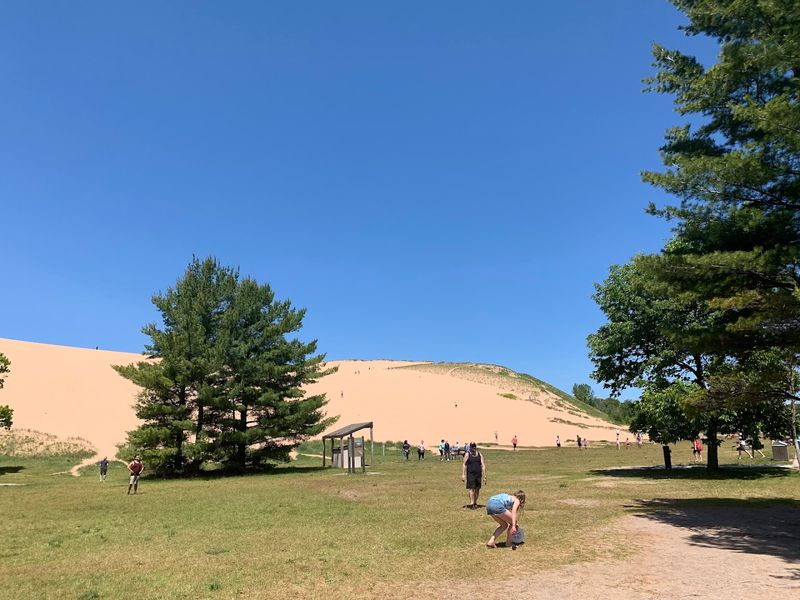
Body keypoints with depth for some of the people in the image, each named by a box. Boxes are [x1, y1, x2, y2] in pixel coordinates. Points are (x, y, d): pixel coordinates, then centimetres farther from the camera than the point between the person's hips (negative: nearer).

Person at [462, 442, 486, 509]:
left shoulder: (480, 455, 7)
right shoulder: (467, 454, 1)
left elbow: (483, 465, 6)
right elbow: (464, 464, 0)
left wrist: (484, 476, 1)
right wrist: (463, 474, -7)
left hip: (478, 474, 3)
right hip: (470, 474, -3)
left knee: (477, 489, 8)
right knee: (471, 488, -9)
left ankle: (475, 502, 20)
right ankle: (471, 503, -8)